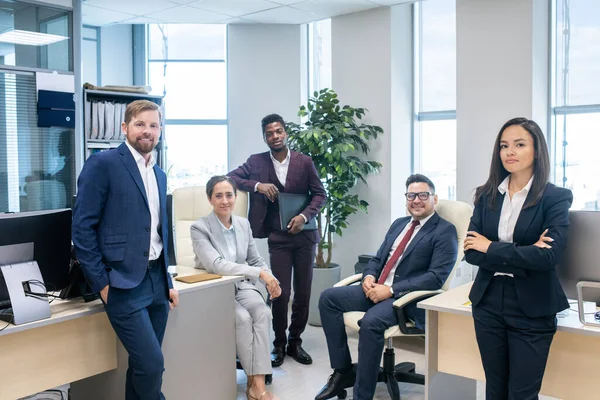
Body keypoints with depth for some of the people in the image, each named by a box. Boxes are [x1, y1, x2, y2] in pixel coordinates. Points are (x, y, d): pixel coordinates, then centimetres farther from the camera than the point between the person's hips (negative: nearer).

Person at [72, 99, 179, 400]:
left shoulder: (159, 174, 15)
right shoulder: (102, 163, -7)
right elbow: (82, 227, -11)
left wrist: (167, 282, 16)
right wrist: (101, 283, -12)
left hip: (156, 280, 7)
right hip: (124, 283, -7)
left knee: (143, 364, 13)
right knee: (151, 363, -10)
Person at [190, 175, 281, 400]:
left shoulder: (244, 224, 4)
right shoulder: (200, 228, -14)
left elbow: (255, 259, 12)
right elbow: (215, 265, -27)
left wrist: (271, 279, -9)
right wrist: (259, 272, -31)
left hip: (241, 286, 4)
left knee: (263, 312, -25)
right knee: (243, 318, -29)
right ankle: (253, 380, -11)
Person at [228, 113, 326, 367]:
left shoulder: (304, 162, 1)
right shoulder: (257, 162, 2)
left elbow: (319, 194, 3)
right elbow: (230, 177, 0)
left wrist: (305, 216, -13)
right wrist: (257, 185, -15)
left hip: (304, 235, 1)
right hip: (278, 238, -1)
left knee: (303, 292, 7)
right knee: (281, 292, -2)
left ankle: (295, 341, 23)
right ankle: (279, 344, 16)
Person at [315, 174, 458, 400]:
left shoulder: (444, 231, -5)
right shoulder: (399, 224, 18)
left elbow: (436, 277, -16)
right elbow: (377, 258, 21)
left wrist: (391, 290, -21)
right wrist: (369, 276, -5)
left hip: (407, 298, -8)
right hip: (377, 288, 8)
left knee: (370, 322, -34)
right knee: (328, 298, -7)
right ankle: (343, 371, -1)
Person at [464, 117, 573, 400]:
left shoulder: (556, 197, -8)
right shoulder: (486, 195, 3)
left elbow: (549, 256, -20)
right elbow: (470, 251, -5)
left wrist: (491, 247, -14)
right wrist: (521, 255, -16)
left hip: (532, 310, -3)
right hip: (488, 303, 4)